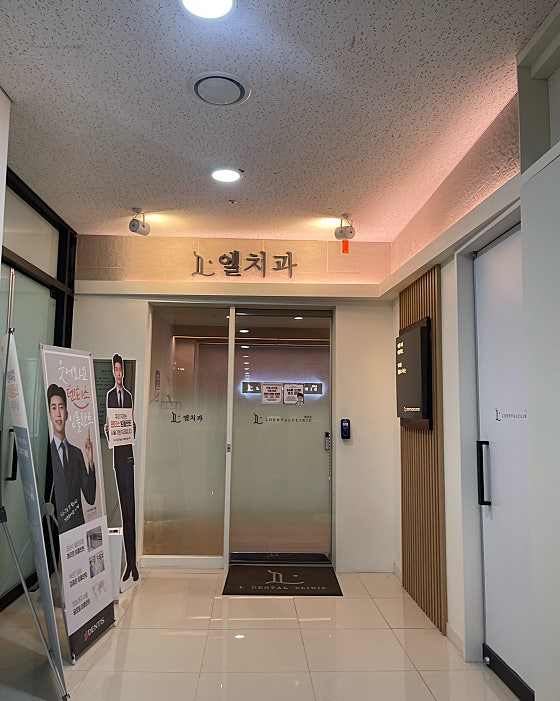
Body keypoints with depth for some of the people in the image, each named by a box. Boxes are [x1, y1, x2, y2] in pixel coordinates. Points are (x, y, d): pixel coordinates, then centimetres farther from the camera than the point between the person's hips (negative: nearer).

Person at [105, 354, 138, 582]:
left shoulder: (129, 395, 9)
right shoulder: (110, 395, 6)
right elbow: (108, 424, 5)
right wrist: (107, 430, -16)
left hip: (128, 453, 0)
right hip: (117, 453, 0)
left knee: (130, 505, 0)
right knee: (124, 505, 5)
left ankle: (133, 561, 6)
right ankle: (128, 562, 13)